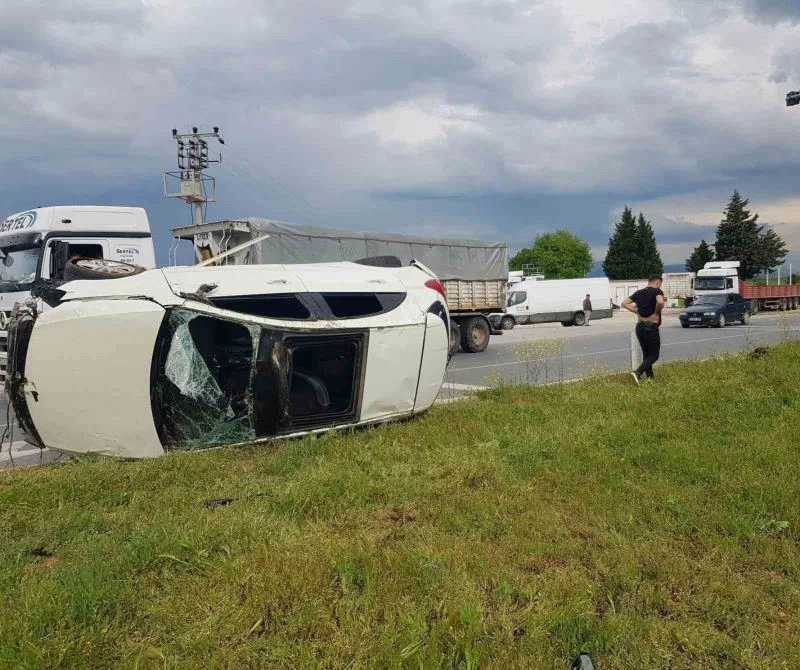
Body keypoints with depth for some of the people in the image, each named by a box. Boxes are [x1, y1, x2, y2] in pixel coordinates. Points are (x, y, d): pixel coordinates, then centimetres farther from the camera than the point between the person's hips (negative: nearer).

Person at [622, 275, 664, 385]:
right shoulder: (657, 291, -9)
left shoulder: (639, 293, 11)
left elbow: (624, 303, 11)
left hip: (640, 326, 7)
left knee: (646, 354, 16)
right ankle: (637, 372, -18)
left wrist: (637, 312, 8)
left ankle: (650, 378, 19)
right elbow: (660, 302, -30)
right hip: (651, 327, -7)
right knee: (654, 355, 1)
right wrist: (656, 313, -12)